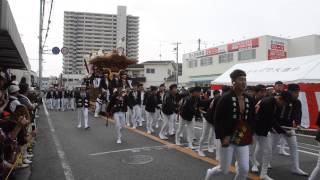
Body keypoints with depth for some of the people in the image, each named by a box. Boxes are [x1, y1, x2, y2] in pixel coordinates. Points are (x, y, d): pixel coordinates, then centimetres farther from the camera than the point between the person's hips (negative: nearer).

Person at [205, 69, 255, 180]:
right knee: (224, 170, 6)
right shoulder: (225, 98, -15)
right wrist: (222, 136, -18)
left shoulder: (249, 99, 2)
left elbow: (251, 119, 13)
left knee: (244, 170, 4)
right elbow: (217, 119, -14)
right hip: (228, 139, -5)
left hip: (243, 140, 5)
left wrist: (250, 134, 5)